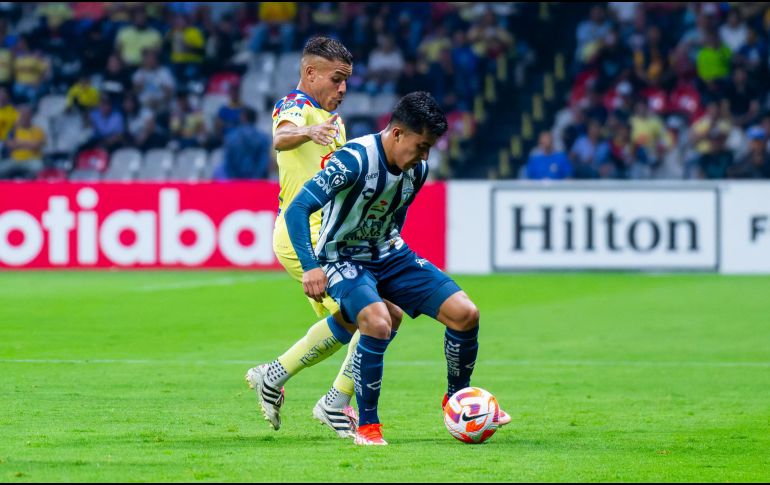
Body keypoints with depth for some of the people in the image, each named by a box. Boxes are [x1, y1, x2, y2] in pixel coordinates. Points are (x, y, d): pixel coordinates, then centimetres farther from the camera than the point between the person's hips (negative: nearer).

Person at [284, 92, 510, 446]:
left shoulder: (418, 169, -2)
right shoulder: (355, 160, -25)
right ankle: (367, 426, -18)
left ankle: (458, 397, 19)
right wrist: (310, 267, -35)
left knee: (465, 313, -6)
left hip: (390, 255, 7)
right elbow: (298, 208, -28)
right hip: (343, 259, -7)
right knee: (378, 323, -35)